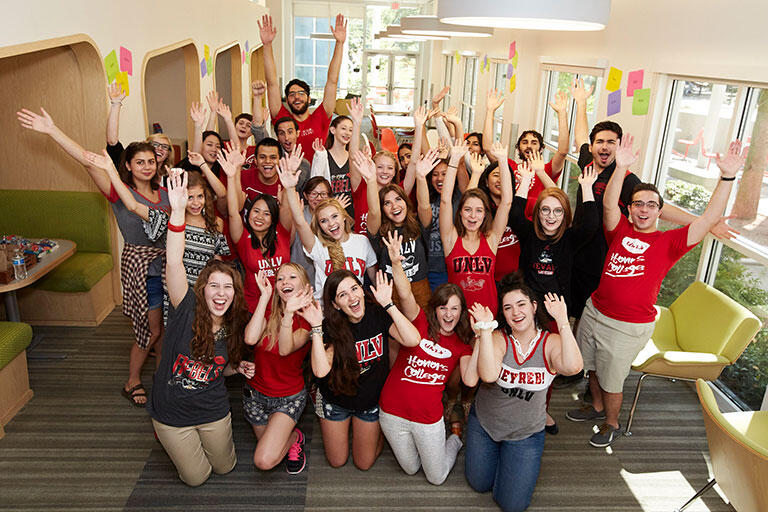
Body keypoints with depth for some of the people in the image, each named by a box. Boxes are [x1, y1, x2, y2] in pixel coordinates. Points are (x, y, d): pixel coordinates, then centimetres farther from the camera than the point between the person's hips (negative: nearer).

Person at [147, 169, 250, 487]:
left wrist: (240, 367, -12)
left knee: (224, 468, 22)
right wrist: (178, 211, -47)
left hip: (213, 412, 3)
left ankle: (204, 439, 48)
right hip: (172, 412, -3)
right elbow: (174, 263, -37)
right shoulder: (187, 308, -20)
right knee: (196, 477, 16)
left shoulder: (235, 327, -8)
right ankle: (167, 438, 41)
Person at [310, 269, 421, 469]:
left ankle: (380, 430, 41)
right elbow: (321, 370, -36)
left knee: (364, 464, 15)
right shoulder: (331, 327, -23)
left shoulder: (378, 315, -20)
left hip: (371, 400, 1)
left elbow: (412, 340, -36)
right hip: (336, 401, -1)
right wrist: (316, 327, -41)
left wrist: (388, 303, -37)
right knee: (337, 462, 20)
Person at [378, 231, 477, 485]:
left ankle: (456, 440, 42)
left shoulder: (462, 343, -2)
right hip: (393, 412, 0)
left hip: (428, 418, 1)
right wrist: (396, 263, -46)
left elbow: (470, 380, -18)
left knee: (436, 478, 17)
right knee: (410, 469, 20)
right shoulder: (420, 321, -8)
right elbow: (406, 296, -28)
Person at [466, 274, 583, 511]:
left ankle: (510, 455, 30)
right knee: (479, 485, 17)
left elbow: (572, 367, -39)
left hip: (526, 433, 0)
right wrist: (486, 328, -38)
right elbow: (488, 375, -36)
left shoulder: (550, 343, -17)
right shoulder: (498, 339, -18)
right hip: (483, 423, 1)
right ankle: (495, 450, 42)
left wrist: (562, 321, -39)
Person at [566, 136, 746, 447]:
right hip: (594, 312, 4)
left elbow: (710, 219, -17)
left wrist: (727, 177, -27)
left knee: (611, 380, 12)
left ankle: (612, 425, 39)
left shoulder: (669, 243, -6)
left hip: (628, 327, -4)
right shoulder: (620, 231, 1)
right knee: (593, 367, 23)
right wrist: (621, 168, -31)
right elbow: (608, 204, -17)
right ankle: (597, 408, 50)